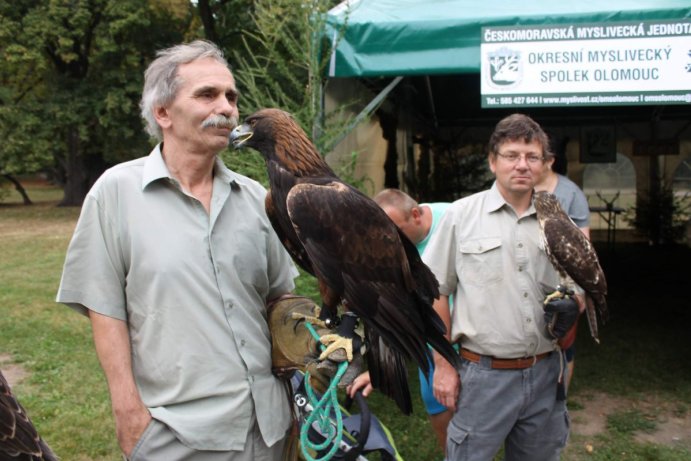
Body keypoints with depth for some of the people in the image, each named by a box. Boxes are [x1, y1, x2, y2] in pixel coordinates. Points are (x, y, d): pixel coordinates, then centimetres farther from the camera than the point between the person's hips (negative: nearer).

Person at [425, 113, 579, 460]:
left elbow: (575, 293, 16)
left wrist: (569, 307, -8)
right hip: (484, 375, -3)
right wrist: (443, 364, -4)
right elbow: (434, 289, -2)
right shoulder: (461, 215, -4)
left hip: (545, 375, 4)